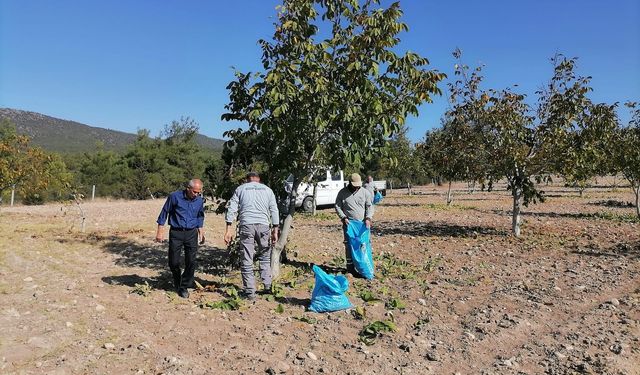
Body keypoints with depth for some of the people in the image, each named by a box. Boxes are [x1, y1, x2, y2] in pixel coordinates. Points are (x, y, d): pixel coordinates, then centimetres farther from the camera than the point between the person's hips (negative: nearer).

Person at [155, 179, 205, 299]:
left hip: (191, 233, 2)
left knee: (191, 262, -3)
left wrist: (201, 231, 14)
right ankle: (177, 284, 29)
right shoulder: (174, 196, -10)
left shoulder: (200, 200, 2)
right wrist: (160, 231, -1)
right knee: (173, 262, 3)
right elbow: (164, 213, -1)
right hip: (176, 233, -2)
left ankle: (184, 286, 14)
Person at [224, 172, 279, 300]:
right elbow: (274, 211, 10)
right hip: (263, 225, 1)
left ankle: (250, 292, 6)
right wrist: (275, 230, 10)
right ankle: (268, 286, 18)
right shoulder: (267, 189, 17)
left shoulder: (240, 189, 15)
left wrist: (228, 229, 2)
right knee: (265, 256, 19)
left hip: (246, 225, -1)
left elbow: (231, 209, 4)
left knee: (247, 259, 3)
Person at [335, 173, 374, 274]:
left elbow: (370, 206, 4)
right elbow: (338, 207, 4)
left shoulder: (365, 192, 3)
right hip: (348, 224, -1)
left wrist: (368, 218, -10)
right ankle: (350, 266, 8)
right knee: (349, 245, -1)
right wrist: (343, 218, -9)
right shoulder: (342, 193, 1)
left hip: (362, 223, 1)